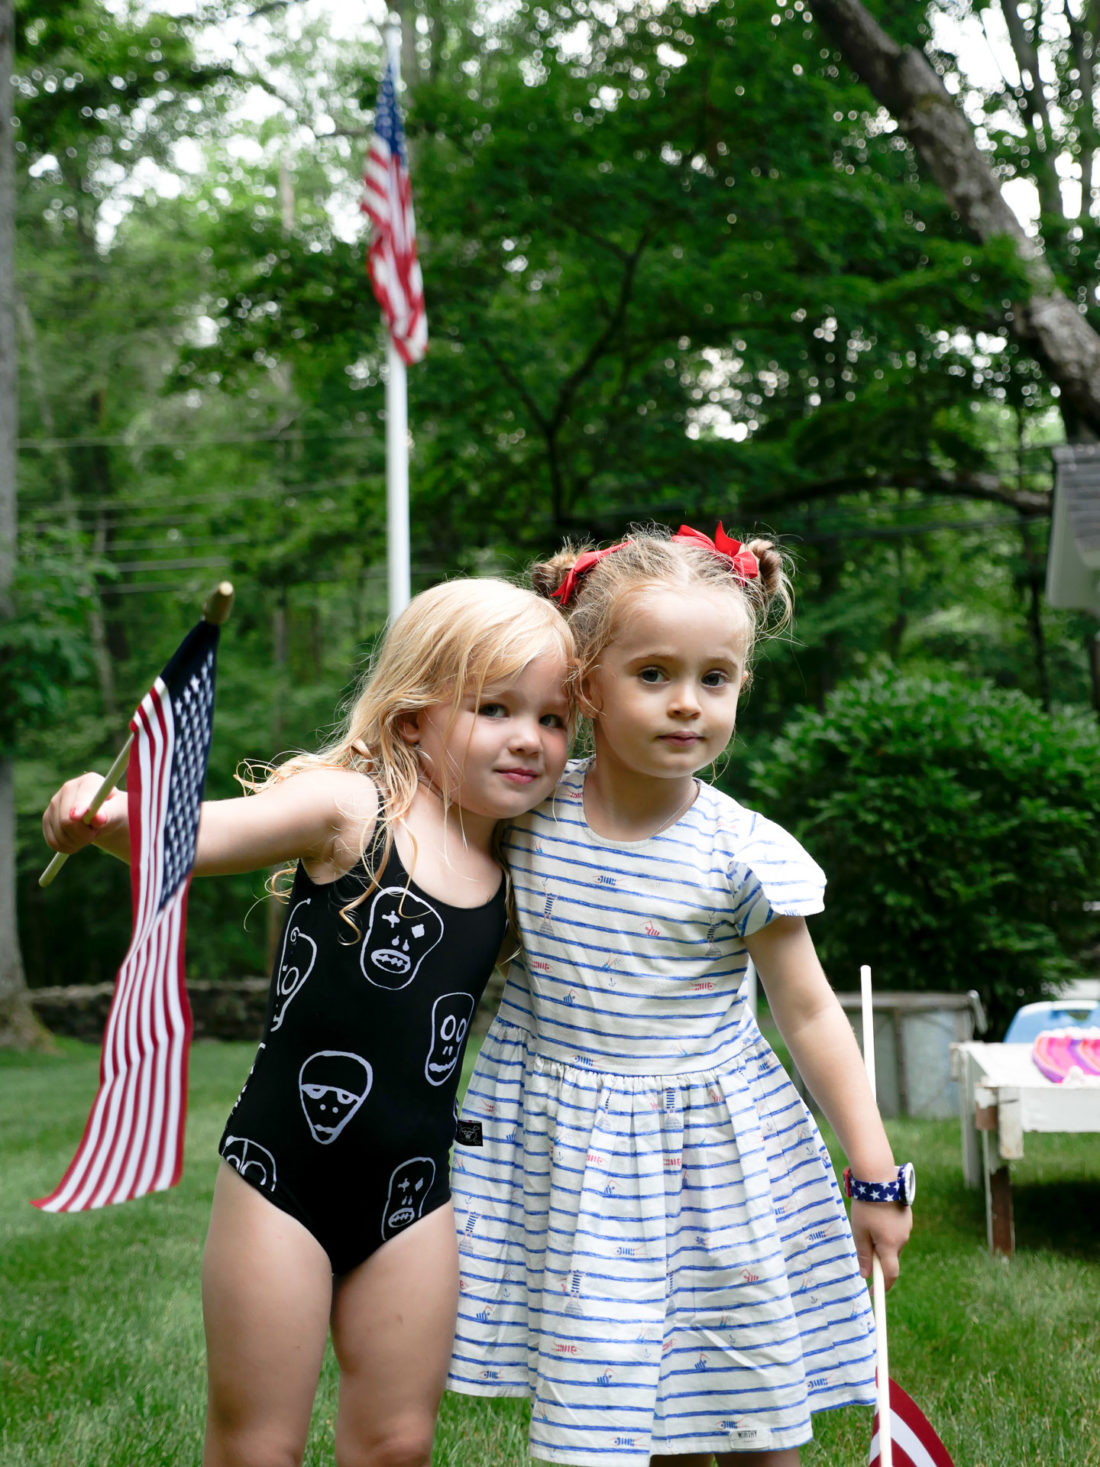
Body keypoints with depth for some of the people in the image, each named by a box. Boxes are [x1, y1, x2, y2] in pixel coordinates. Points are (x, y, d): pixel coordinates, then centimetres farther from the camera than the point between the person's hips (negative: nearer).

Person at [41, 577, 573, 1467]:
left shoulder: (513, 871, 4)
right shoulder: (349, 809, -12)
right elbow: (190, 836, -23)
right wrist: (107, 818, -42)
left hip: (414, 1193, 5)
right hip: (285, 1175, -5)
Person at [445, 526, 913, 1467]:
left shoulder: (745, 855, -13)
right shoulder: (529, 816, -6)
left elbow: (809, 1013, -4)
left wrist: (875, 1171, -2)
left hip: (711, 1150, -1)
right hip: (571, 1153, 2)